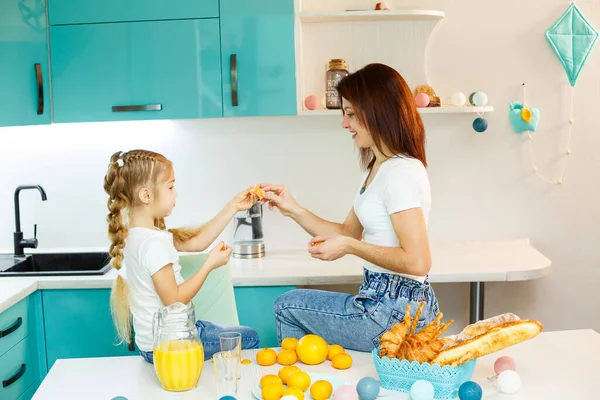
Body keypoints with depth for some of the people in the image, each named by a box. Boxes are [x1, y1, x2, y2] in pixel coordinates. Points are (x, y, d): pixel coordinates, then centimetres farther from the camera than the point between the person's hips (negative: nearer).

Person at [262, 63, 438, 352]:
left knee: (286, 306, 5)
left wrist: (349, 247, -19)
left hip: (395, 312, -10)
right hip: (385, 301, 10)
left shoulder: (400, 172, -20)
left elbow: (417, 261, -26)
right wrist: (293, 210, 5)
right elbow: (348, 232, 14)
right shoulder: (376, 168, 12)